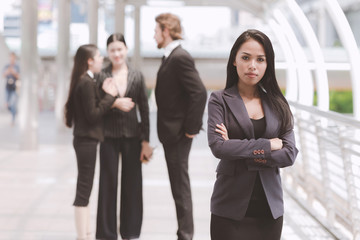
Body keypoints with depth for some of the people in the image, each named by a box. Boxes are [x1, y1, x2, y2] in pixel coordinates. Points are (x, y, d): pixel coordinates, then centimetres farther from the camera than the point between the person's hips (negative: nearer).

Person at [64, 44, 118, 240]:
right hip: (86, 140, -10)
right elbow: (93, 115, -19)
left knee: (84, 188, 14)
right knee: (84, 189, -5)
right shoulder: (87, 82, -16)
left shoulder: (84, 81, 13)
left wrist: (105, 94, 5)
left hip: (84, 139, 10)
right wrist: (109, 95, -13)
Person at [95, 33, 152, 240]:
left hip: (132, 136, 1)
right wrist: (115, 104, -16)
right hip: (109, 136, -1)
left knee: (132, 184, 5)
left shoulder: (137, 76, 4)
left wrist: (146, 141, 1)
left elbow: (144, 109, 5)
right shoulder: (101, 76, 1)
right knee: (108, 184, 3)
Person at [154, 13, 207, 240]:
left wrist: (191, 128, -19)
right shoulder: (171, 57, 14)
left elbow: (200, 92, -24)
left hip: (178, 133, -10)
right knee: (178, 184, 13)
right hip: (171, 132, 10)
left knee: (181, 184, -4)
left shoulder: (180, 57, -17)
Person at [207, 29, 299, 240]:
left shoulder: (278, 104, 6)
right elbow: (217, 146, -15)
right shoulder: (220, 100, -1)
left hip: (270, 208, 3)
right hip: (231, 209, -3)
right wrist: (267, 145, -10)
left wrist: (239, 150, -12)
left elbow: (290, 154, -4)